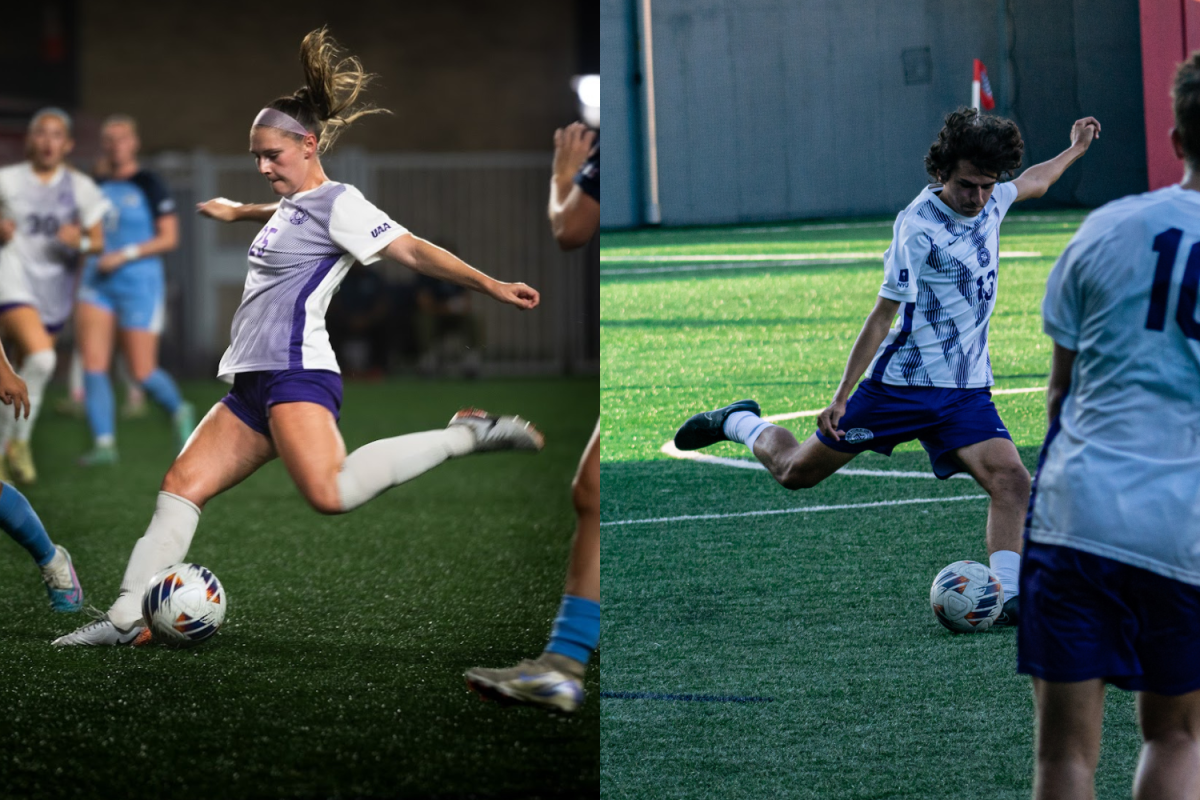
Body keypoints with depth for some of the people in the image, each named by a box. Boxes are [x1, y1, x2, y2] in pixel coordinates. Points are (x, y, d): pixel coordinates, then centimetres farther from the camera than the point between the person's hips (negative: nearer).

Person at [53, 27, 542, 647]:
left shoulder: (338, 203, -5)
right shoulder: (294, 205, 23)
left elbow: (413, 251, -13)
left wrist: (488, 284, -24)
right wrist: (238, 213, 68)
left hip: (295, 373, -10)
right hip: (253, 385, 10)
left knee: (332, 493, -30)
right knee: (180, 487, 4)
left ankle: (468, 436, -20)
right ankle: (127, 618, 3)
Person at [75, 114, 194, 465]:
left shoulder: (149, 186, -6)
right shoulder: (97, 187, 12)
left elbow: (169, 238, -10)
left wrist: (125, 255, -17)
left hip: (140, 282, -5)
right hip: (97, 284, 5)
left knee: (143, 372, -2)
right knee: (93, 365, -8)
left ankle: (180, 411, 27)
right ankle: (104, 443, -3)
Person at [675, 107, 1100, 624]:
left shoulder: (990, 201, 2)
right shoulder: (919, 225, -19)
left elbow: (1032, 183, 29)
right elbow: (884, 313, -16)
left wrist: (1075, 150, 41)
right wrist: (841, 396, -17)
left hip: (967, 389, 5)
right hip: (902, 382, -5)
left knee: (1012, 480, -19)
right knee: (795, 471, 8)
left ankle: (1008, 597, -21)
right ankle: (740, 423, 38)